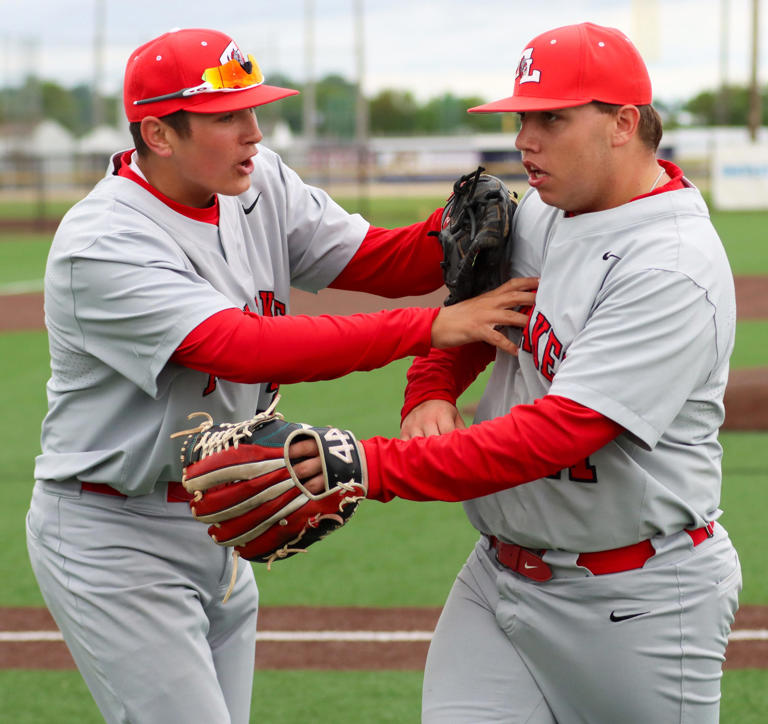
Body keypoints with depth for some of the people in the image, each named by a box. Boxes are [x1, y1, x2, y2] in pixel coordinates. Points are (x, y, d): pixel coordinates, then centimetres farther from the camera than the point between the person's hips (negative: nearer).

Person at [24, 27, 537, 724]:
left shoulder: (260, 186, 0)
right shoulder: (102, 247, -24)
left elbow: (383, 261, -2)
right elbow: (249, 349, -33)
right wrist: (432, 326, -35)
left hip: (222, 531, 8)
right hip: (115, 539, -8)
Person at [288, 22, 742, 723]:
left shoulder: (675, 270, -22)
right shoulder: (540, 210, 5)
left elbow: (559, 431, -30)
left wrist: (378, 465, -34)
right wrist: (430, 390, -1)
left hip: (636, 602, -7)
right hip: (499, 573, 7)